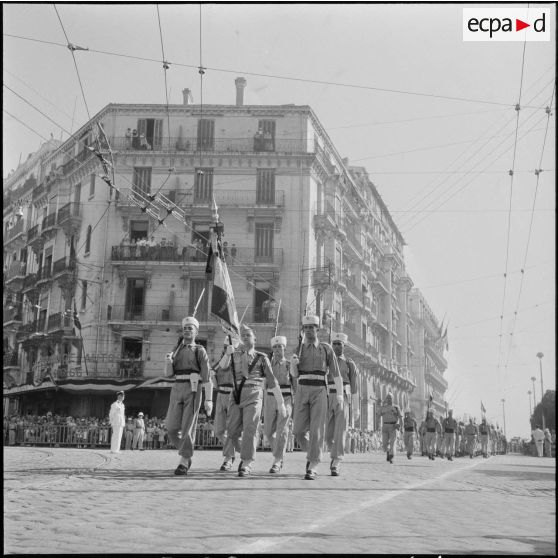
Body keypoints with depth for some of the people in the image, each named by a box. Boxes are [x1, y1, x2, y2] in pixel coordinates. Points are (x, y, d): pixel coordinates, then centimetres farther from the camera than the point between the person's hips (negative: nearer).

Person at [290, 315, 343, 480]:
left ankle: (312, 468, -10)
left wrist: (340, 394, -11)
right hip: (302, 392, 2)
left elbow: (336, 373, 4)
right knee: (299, 431, -2)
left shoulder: (326, 348, 6)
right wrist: (293, 364, -19)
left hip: (319, 392, -2)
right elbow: (294, 374, 5)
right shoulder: (298, 348, 12)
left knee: (316, 430, -12)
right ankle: (311, 452, 28)